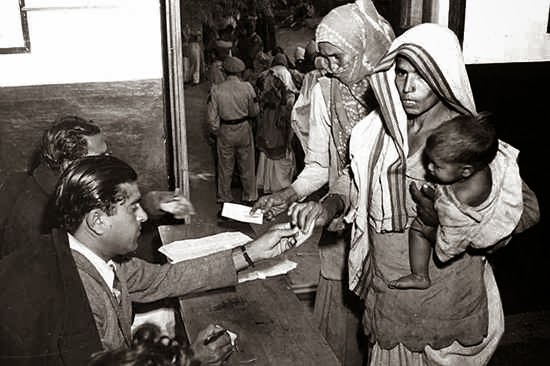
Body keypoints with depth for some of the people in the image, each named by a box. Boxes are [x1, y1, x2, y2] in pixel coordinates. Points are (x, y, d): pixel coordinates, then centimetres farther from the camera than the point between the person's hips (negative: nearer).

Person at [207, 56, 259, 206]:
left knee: (225, 166, 14)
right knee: (247, 165, 15)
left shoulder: (216, 89, -11)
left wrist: (216, 131, 7)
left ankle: (224, 198, 25)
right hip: (244, 129, 0)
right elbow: (254, 112, -6)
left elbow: (212, 117, -8)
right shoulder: (247, 87, -13)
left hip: (225, 131, 1)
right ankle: (249, 196, 26)